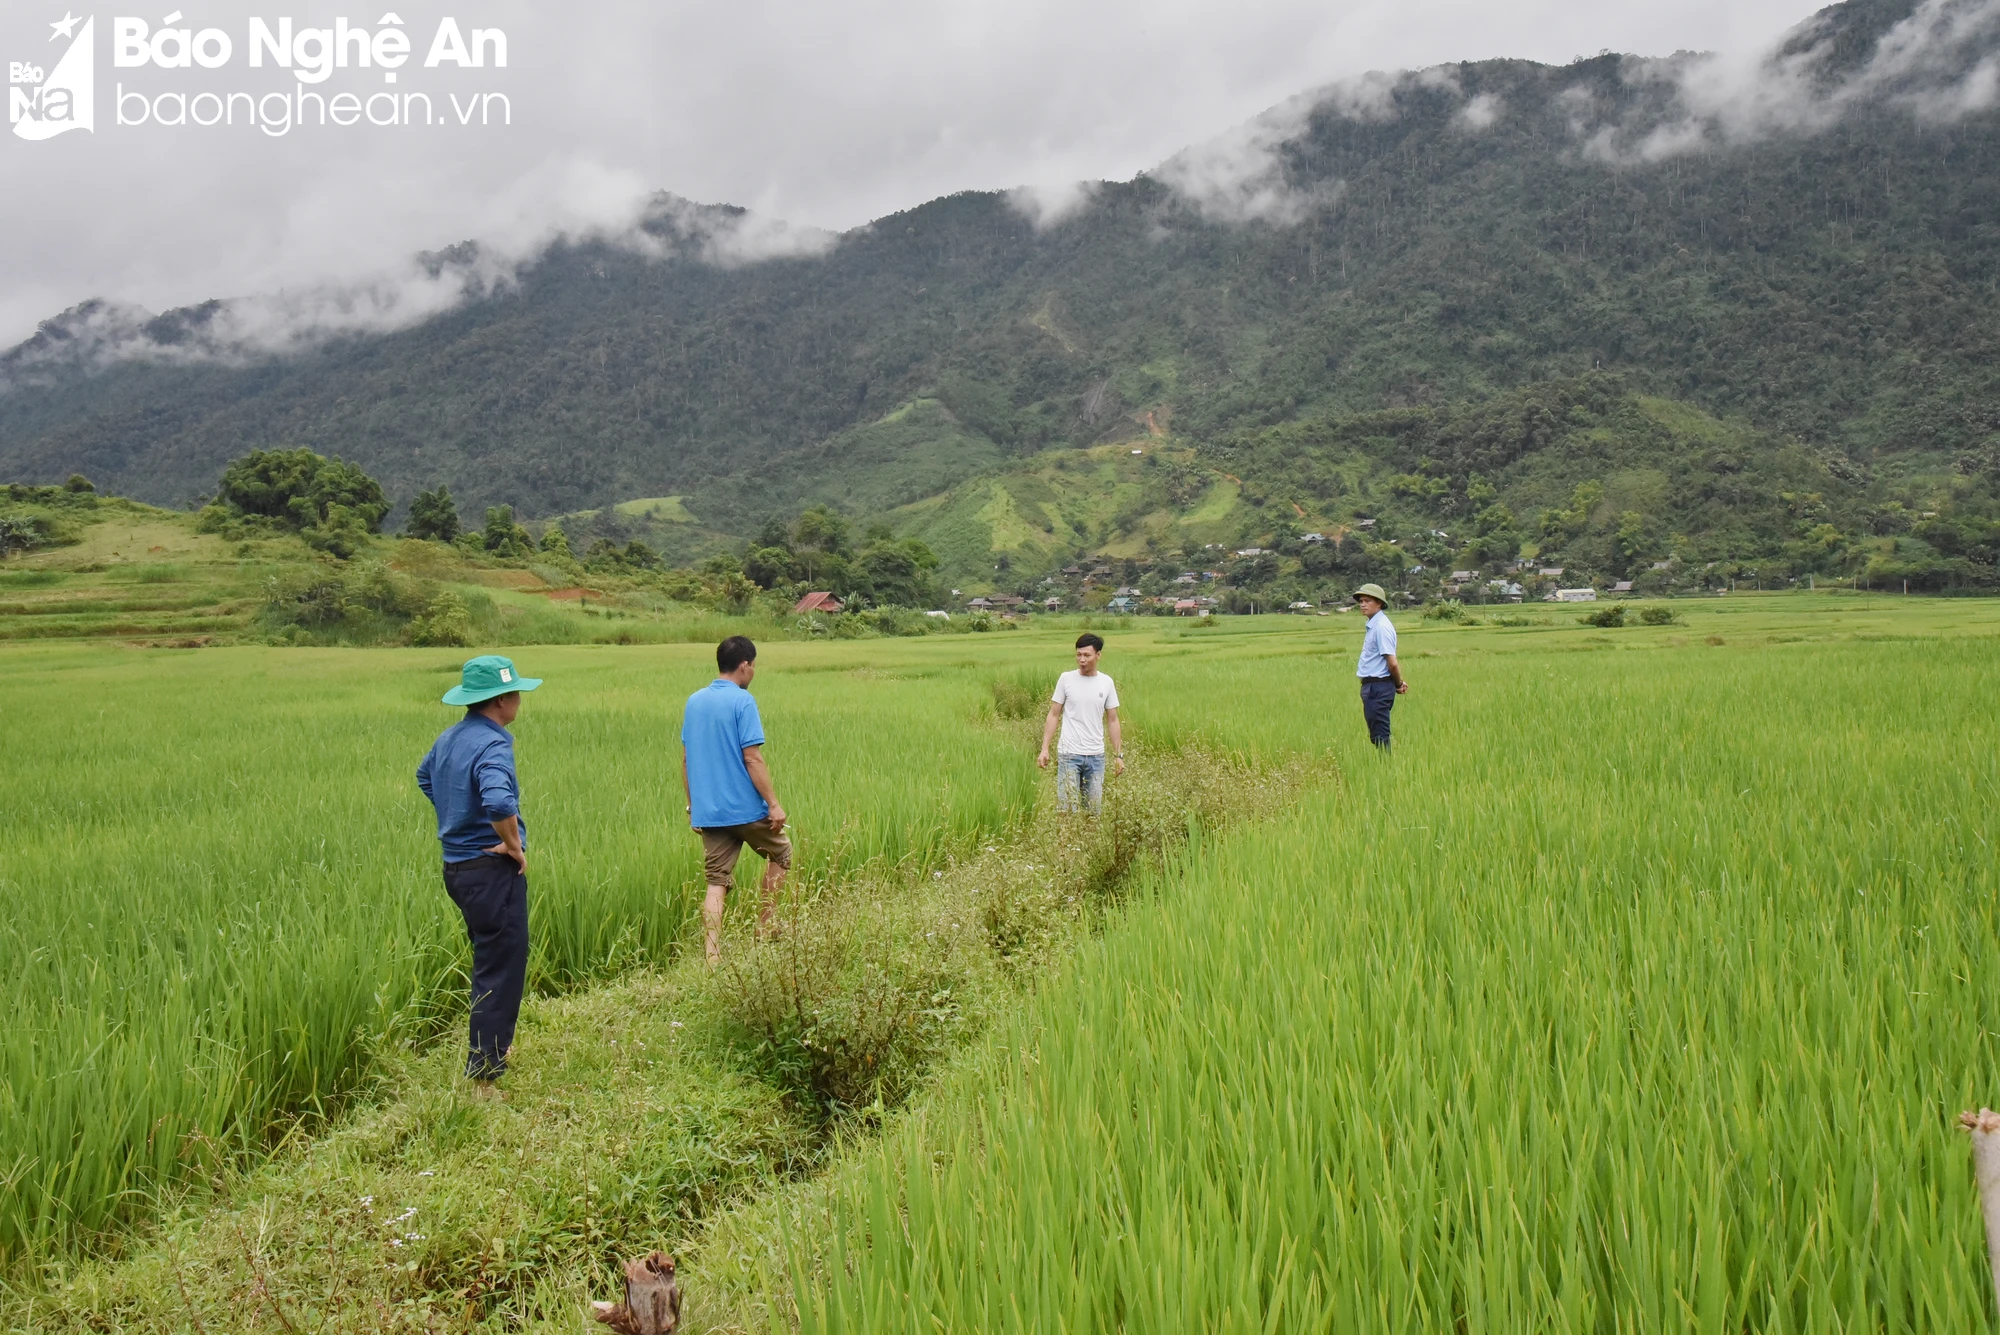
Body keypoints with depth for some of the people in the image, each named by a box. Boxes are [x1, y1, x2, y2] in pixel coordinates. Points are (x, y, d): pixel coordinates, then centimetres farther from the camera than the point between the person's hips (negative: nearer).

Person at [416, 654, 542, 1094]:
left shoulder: (450, 737, 8)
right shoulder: (492, 744, -22)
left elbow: (424, 777, 28)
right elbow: (498, 803, -38)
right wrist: (514, 845, -21)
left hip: (458, 865, 10)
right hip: (492, 871, -10)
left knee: (490, 960, 24)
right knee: (502, 969, -2)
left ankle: (490, 1046, 39)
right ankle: (483, 1073, 3)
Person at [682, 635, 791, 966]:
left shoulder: (694, 701, 10)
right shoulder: (742, 700, -12)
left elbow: (685, 759, 13)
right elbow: (752, 758, -17)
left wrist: (692, 804, 21)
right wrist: (773, 804, -13)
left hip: (706, 811, 6)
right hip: (744, 808, -6)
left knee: (716, 883, 6)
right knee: (781, 853, 19)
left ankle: (713, 957, -1)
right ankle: (765, 927, 22)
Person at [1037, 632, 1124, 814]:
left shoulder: (1106, 683, 5)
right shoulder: (1066, 679, -1)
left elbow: (1112, 721, 9)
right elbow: (1054, 715, 2)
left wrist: (1118, 755, 5)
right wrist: (1044, 749, -4)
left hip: (1096, 756, 2)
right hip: (1069, 754, -2)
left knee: (1094, 810, 7)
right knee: (1067, 808, -6)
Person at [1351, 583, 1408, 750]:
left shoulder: (1382, 627, -17)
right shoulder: (1373, 625, 14)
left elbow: (1392, 663, -19)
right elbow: (1391, 664, 21)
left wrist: (1398, 684, -5)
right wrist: (1399, 683, 16)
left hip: (1378, 687, -10)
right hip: (1372, 686, 10)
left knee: (1380, 737, -5)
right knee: (1376, 736, 14)